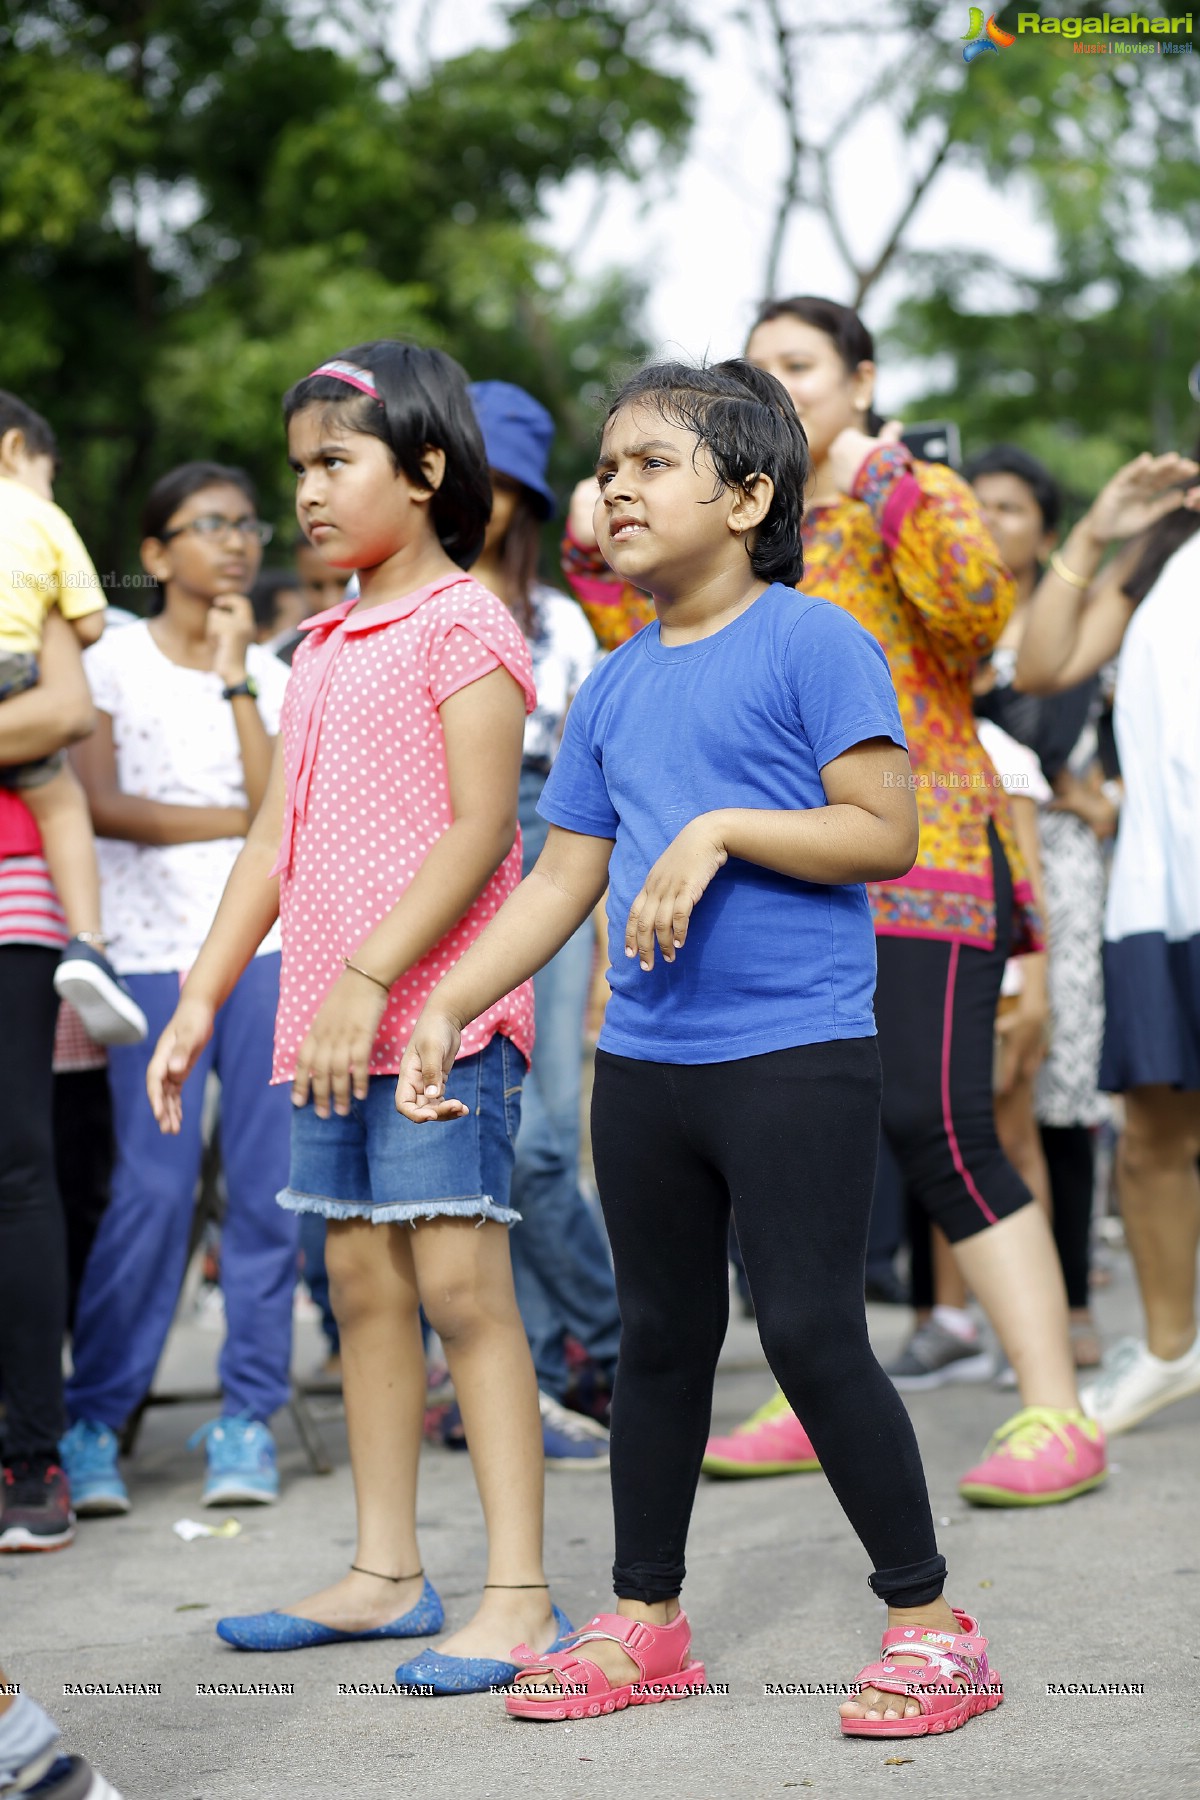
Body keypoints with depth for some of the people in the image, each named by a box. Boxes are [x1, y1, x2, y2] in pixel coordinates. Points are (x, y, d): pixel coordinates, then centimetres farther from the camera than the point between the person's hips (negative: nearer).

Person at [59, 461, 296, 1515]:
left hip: (265, 944, 3)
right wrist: (233, 819, -4)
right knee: (153, 1189, -8)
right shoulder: (114, 662, 3)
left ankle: (248, 1418, 7)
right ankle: (92, 1422, 3)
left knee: (267, 1181, -1)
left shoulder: (272, 675, 11)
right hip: (153, 950, -3)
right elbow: (99, 803, -9)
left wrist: (234, 674, -5)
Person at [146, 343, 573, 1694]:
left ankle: (517, 1593, -7)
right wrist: (201, 999, 13)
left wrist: (370, 977, -20)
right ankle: (385, 1573, 18)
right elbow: (275, 838, 18)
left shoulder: (462, 624, -7)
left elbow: (481, 827, -15)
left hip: (442, 1007, -8)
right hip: (324, 1018, 8)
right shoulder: (323, 647, 18)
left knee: (459, 1282, -9)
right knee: (361, 1284, 10)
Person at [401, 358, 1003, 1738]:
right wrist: (446, 1009, 7)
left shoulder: (811, 643, -7)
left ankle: (928, 1621, 7)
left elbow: (885, 834, -13)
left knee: (812, 1333, -7)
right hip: (643, 1061, 7)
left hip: (796, 1055, -7)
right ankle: (646, 1621, 26)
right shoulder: (613, 687, 12)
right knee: (660, 1335, 14)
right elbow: (561, 881, 14)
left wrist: (722, 827, -19)